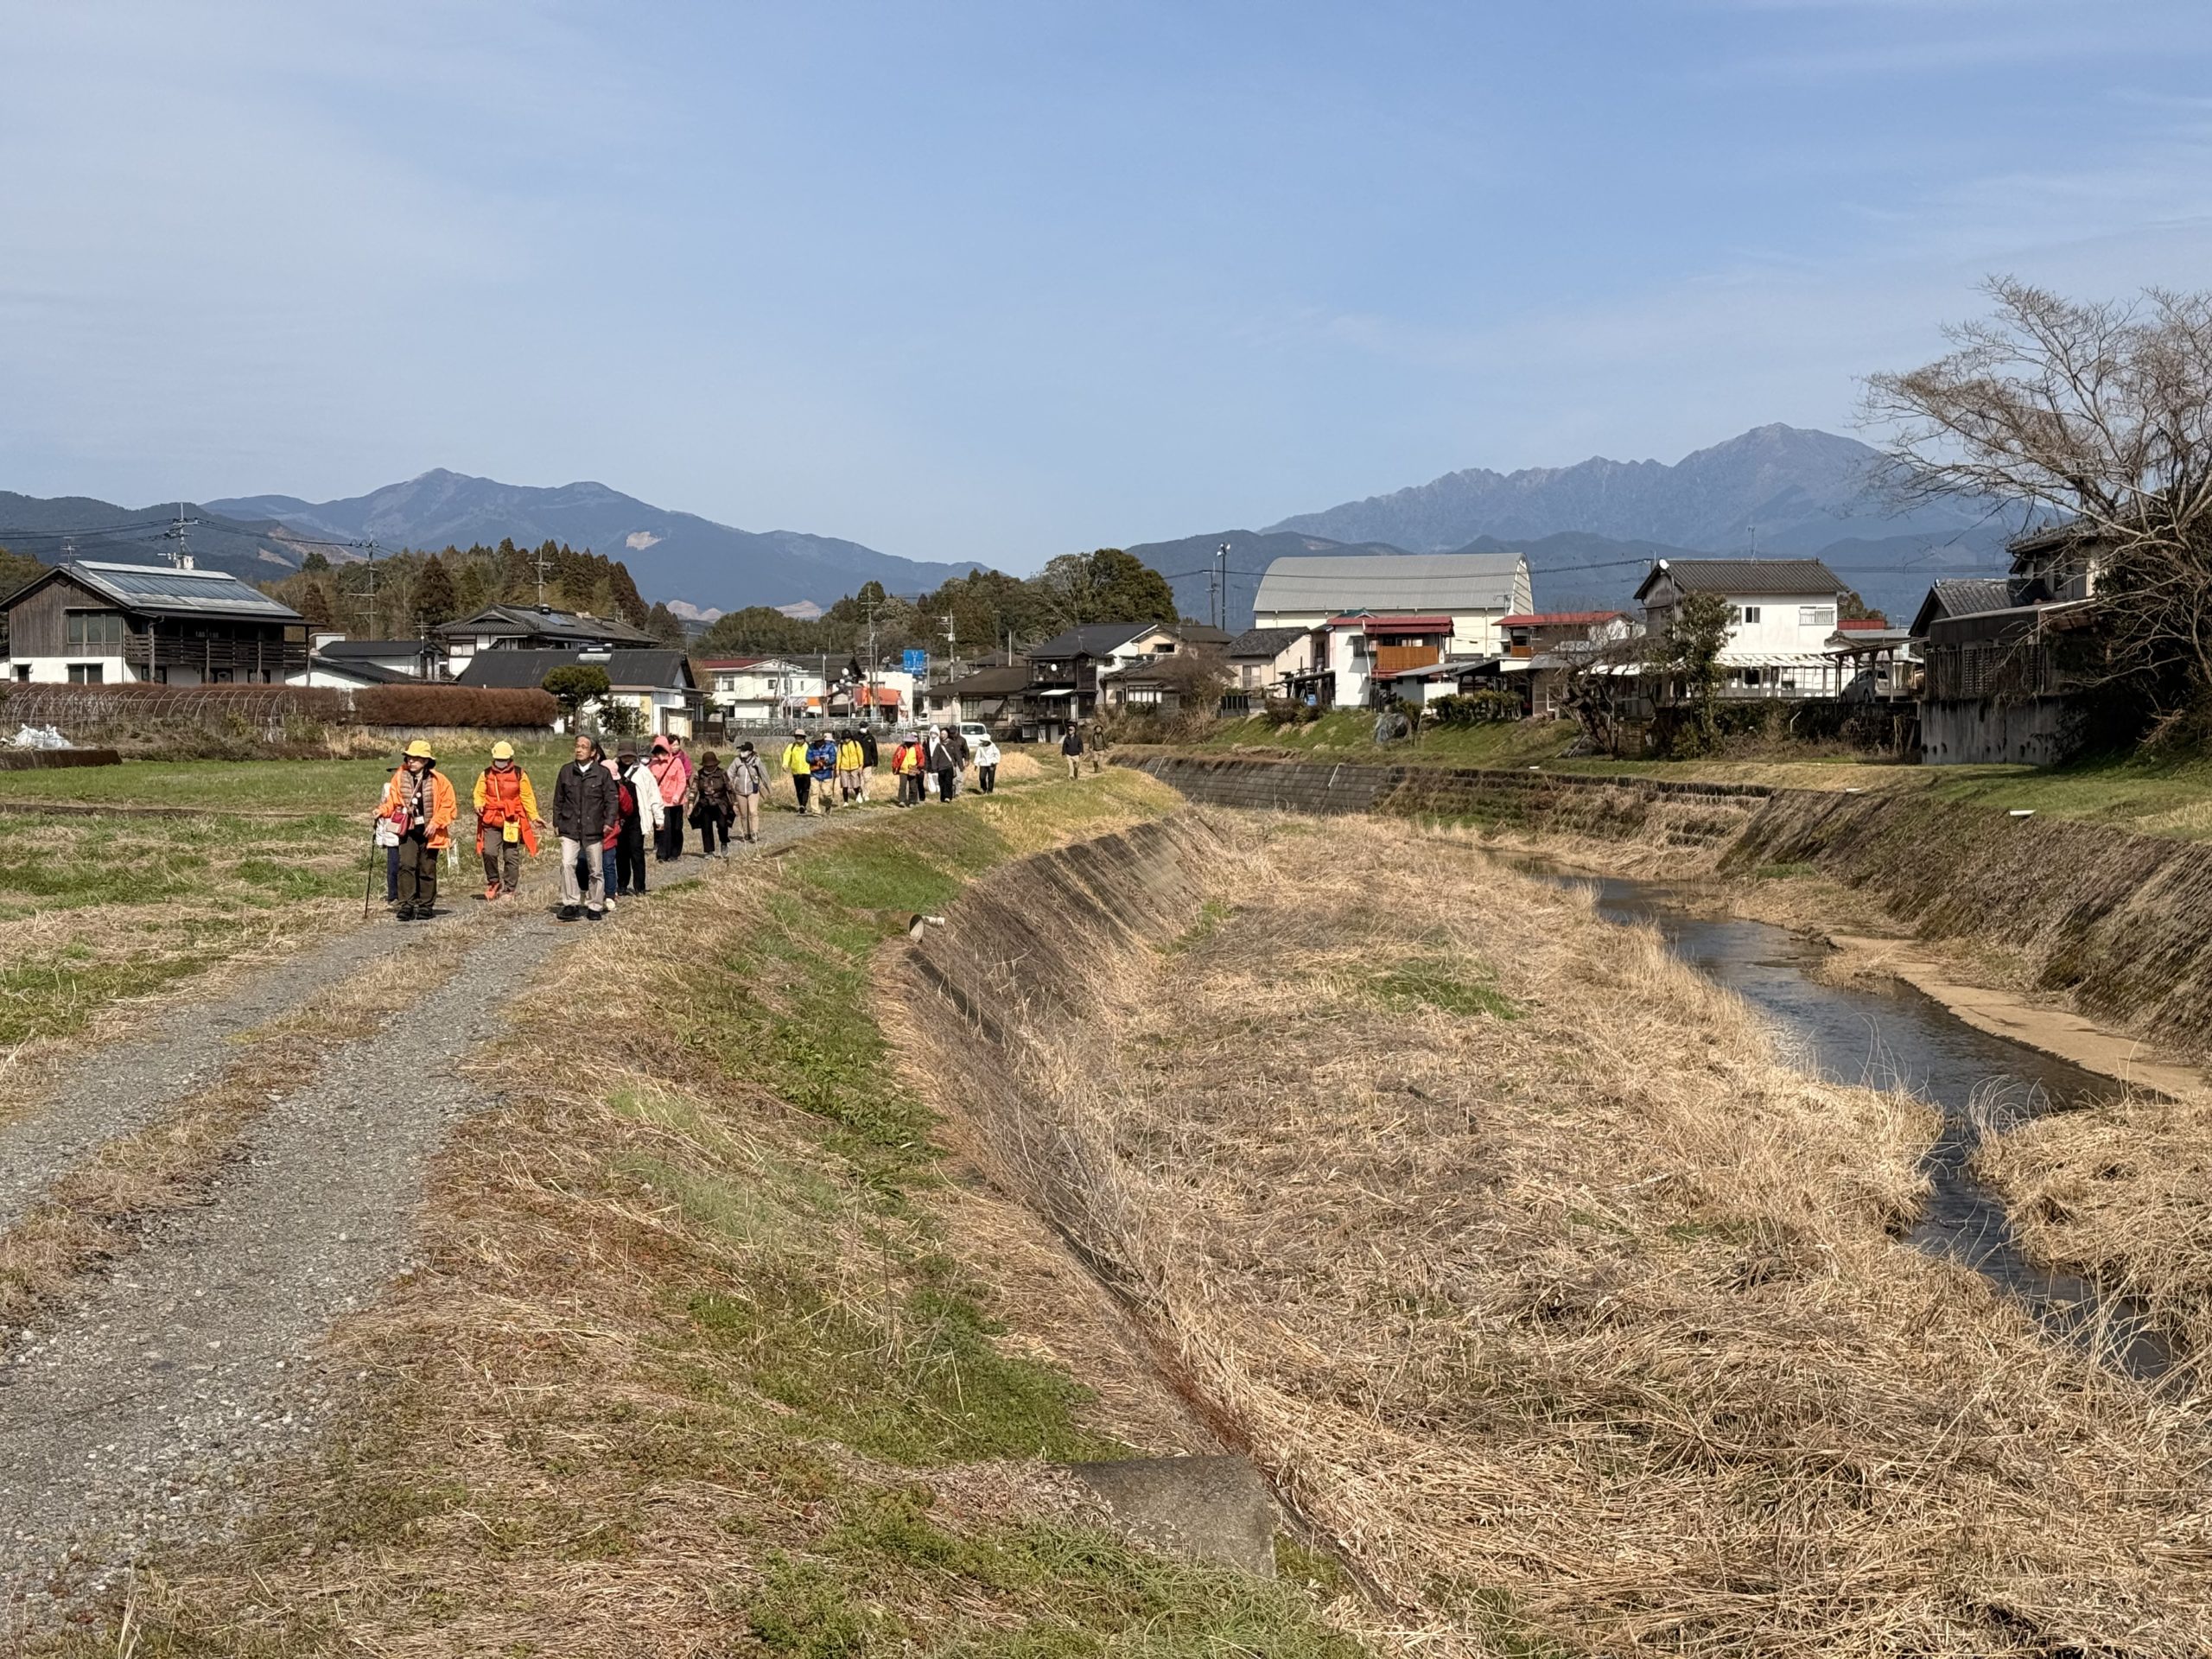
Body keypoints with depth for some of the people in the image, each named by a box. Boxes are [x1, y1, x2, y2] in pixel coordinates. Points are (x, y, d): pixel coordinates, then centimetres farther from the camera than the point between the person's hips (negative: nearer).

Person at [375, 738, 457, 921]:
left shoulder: (438, 780, -4)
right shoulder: (399, 777, 2)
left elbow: (448, 805, -2)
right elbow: (392, 801, 6)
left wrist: (436, 823, -11)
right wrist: (383, 810, -13)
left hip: (429, 832, -1)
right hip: (408, 830, 1)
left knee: (427, 869, 7)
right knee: (406, 865, -12)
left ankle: (426, 906, 16)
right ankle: (406, 905, -11)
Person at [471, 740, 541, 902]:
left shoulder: (519, 774, 3)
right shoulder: (486, 774, 7)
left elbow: (527, 797, 6)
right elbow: (479, 794, 12)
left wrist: (534, 816, 1)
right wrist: (479, 805, -10)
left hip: (512, 822, -1)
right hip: (491, 821, 1)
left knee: (511, 856, 2)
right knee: (489, 852, -12)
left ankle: (509, 890, 12)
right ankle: (494, 883, 10)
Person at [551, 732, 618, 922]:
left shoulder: (603, 773, -1)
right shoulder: (566, 771, 5)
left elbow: (612, 800, 0)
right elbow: (558, 799, 12)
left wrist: (609, 821, -11)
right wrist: (556, 823, 10)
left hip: (593, 829, -1)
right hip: (569, 828, 1)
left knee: (595, 869, 6)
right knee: (567, 864, -15)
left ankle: (595, 906, 19)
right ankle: (569, 904, -8)